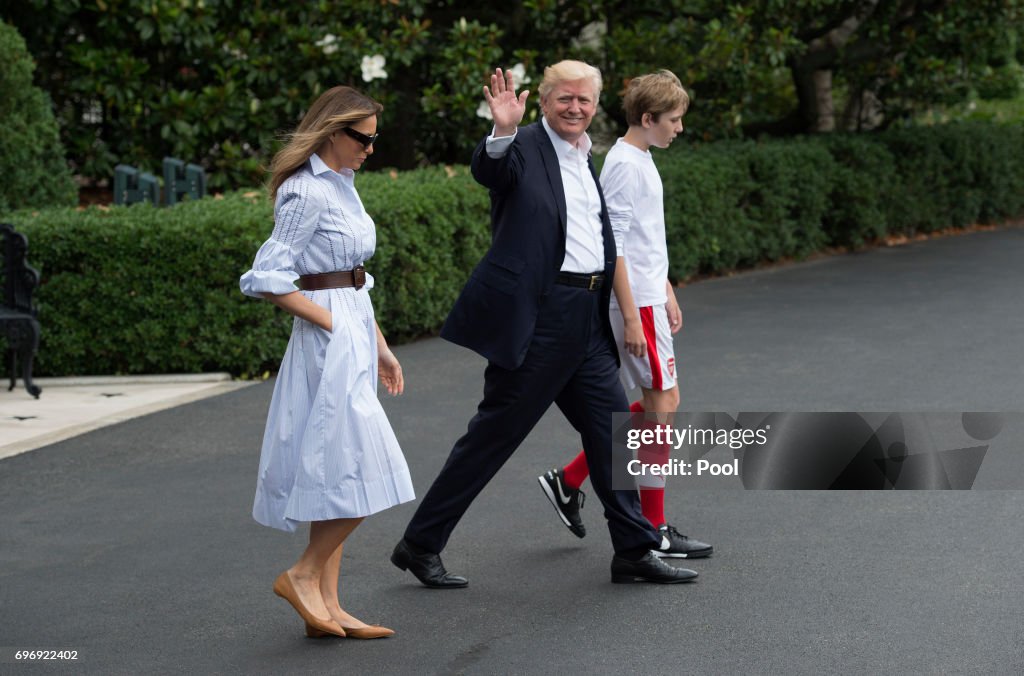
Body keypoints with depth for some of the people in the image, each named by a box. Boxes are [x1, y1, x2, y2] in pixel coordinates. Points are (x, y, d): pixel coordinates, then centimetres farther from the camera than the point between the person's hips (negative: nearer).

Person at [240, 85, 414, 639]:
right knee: (364, 471, -11)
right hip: (330, 338, -10)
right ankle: (304, 574, 2)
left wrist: (380, 347, 18)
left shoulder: (340, 185, 16)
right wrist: (329, 321, -15)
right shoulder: (307, 193, -13)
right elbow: (268, 278, -18)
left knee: (335, 474, 9)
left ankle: (325, 605, 12)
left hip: (353, 334, 10)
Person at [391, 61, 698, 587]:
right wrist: (503, 131, -49)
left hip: (586, 320, 8)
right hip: (536, 317, -8)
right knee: (493, 436, -2)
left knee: (613, 432, 8)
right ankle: (419, 545, 8)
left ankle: (635, 551, 17)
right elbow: (487, 171, -30)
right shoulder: (525, 148, -7)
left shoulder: (588, 158, 18)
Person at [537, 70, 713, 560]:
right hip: (636, 303, -10)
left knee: (657, 404, 12)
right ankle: (654, 531, 2)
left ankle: (568, 481, 18)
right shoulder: (624, 165, -15)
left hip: (648, 298, 10)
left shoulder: (641, 161, 15)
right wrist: (631, 316, -21)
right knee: (663, 403, -5)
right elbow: (613, 246, -19)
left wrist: (667, 294, 24)